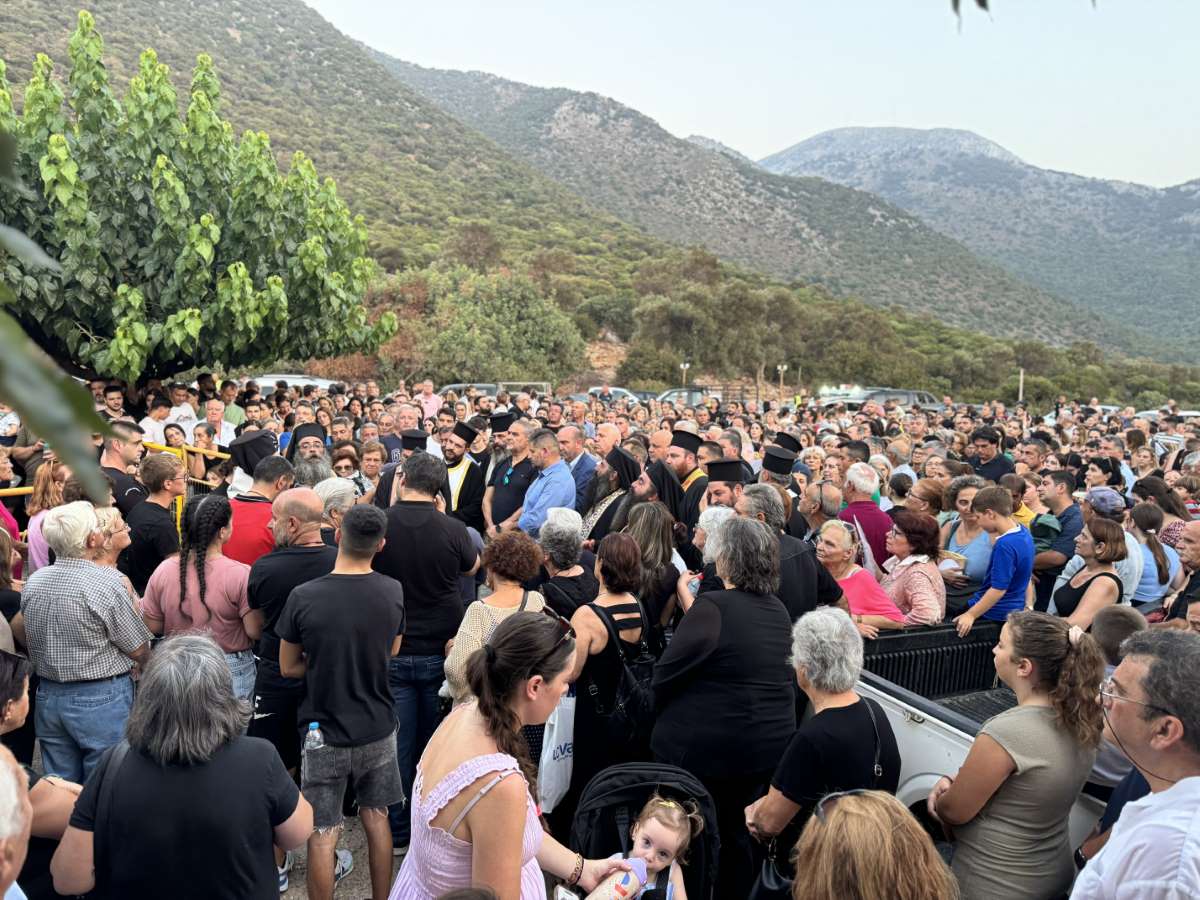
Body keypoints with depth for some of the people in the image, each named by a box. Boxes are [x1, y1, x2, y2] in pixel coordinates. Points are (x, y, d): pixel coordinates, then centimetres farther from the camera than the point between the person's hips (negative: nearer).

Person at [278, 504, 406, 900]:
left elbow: (289, 668, -4)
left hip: (326, 732, -3)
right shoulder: (393, 592, -10)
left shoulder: (303, 597, -18)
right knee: (376, 818, 20)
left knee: (322, 834, 10)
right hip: (377, 728, 3)